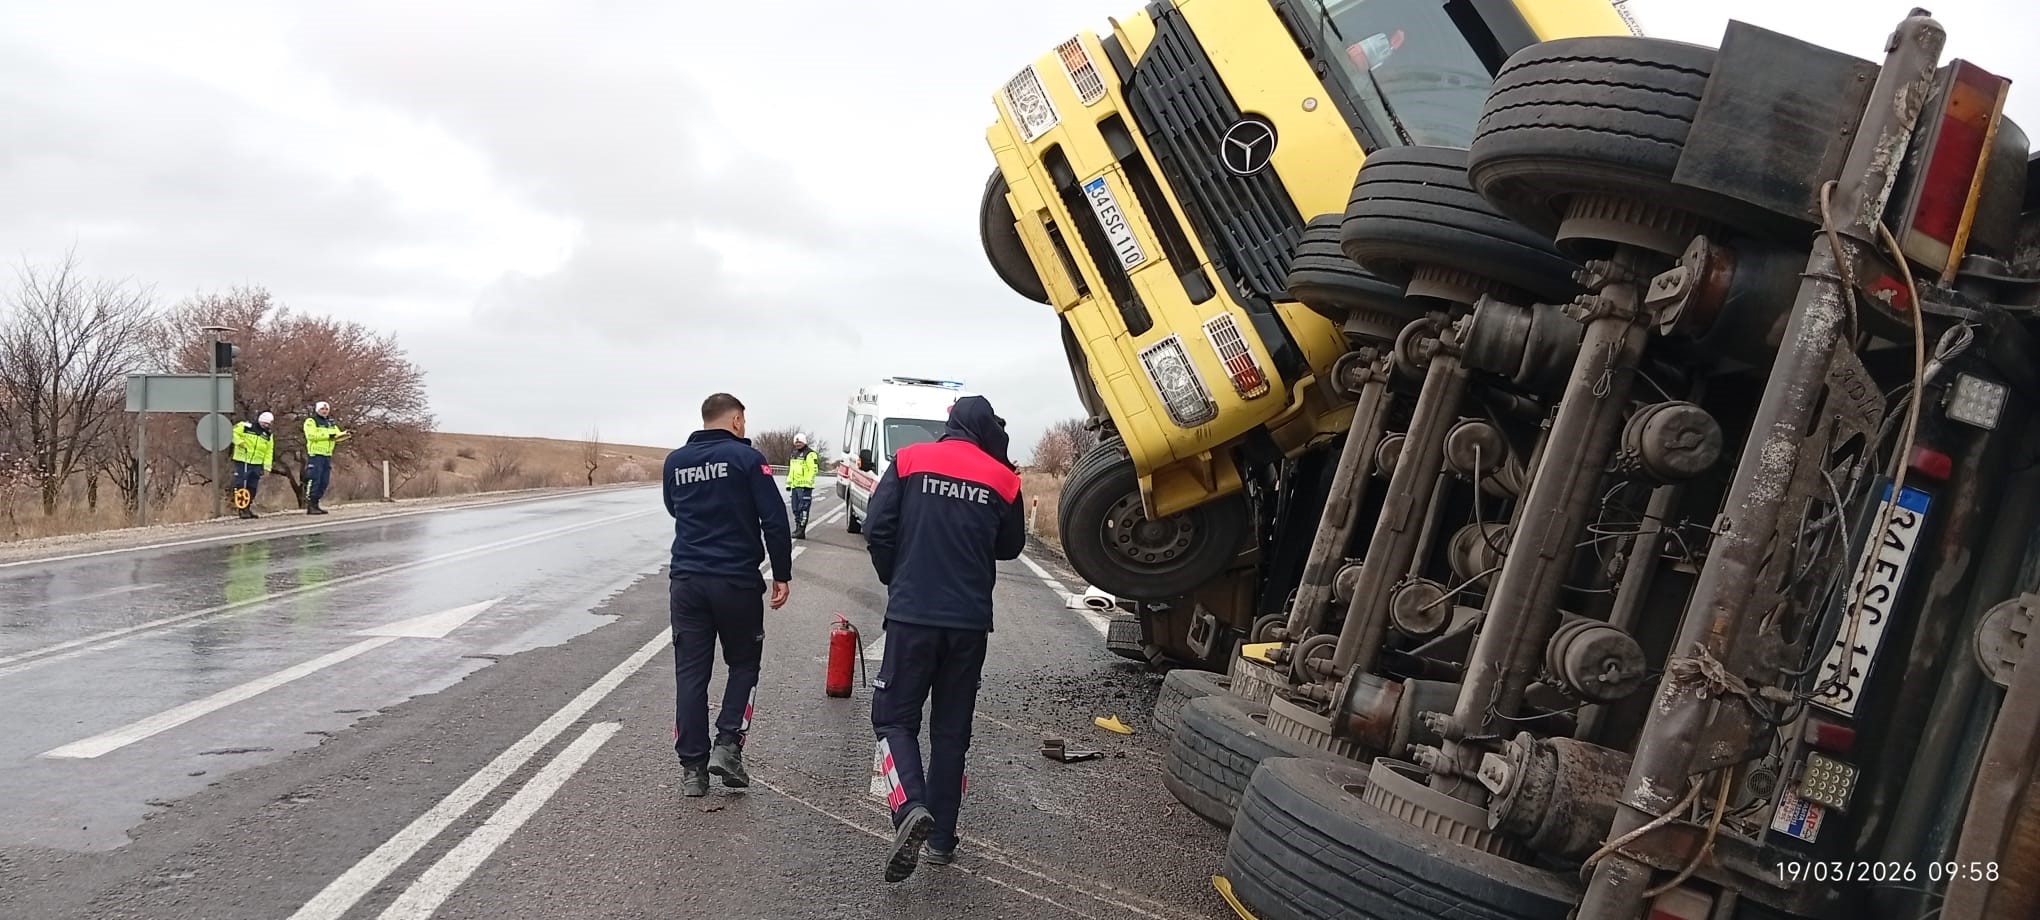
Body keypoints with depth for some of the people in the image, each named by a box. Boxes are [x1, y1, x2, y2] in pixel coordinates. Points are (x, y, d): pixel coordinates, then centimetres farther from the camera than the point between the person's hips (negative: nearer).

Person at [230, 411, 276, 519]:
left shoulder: (268, 435, 11)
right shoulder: (245, 427, -3)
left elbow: (269, 453, 11)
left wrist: (267, 467, 6)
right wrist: (239, 441, -20)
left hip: (257, 464, 5)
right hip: (242, 461, -5)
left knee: (252, 488, 9)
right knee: (241, 485, -7)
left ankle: (248, 508, 19)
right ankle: (242, 509, -4)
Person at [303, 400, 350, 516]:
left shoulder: (330, 423, 20)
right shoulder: (311, 421, -3)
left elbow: (338, 435, 13)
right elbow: (311, 435, -19)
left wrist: (346, 435, -10)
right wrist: (328, 435, -22)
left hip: (327, 455, 8)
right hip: (315, 455, -8)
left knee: (324, 482, 8)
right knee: (313, 481, -9)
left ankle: (315, 504, 15)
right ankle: (310, 506, -7)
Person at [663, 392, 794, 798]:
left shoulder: (675, 461, 8)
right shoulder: (746, 457, -6)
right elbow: (774, 520, -11)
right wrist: (782, 575, -4)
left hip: (686, 579, 4)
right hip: (737, 581, -3)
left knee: (690, 672, 7)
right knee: (743, 664, 14)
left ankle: (692, 767, 7)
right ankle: (728, 745, 0)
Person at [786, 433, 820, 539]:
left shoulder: (810, 454, -8)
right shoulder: (794, 454, 20)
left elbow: (813, 469, -15)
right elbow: (790, 470, 27)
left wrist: (808, 482, -20)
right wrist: (788, 484, 23)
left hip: (804, 486, -9)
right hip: (795, 486, 9)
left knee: (803, 509, -10)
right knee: (795, 509, 12)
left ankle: (801, 532, -11)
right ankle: (797, 529, 20)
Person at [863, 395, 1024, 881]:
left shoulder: (910, 460, -1)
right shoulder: (1003, 479, 1)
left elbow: (877, 529, -5)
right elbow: (1010, 547, 13)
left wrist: (896, 582, 10)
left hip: (912, 614, -2)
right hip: (970, 621, 2)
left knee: (895, 716, 7)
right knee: (952, 728, 12)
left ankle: (911, 808, -17)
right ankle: (941, 838, 16)